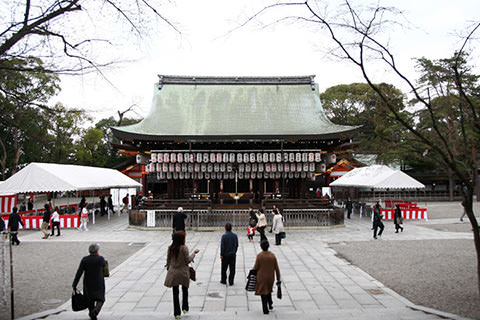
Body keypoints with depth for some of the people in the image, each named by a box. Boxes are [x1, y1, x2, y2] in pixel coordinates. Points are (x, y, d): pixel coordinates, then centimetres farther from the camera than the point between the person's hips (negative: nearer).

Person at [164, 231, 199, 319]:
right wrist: (194, 253, 0)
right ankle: (185, 307, 23)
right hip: (183, 272, -3)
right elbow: (188, 260, -12)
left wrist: (168, 268, 18)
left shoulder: (170, 248, -3)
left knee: (175, 293, 10)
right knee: (185, 290, 22)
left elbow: (168, 260, 4)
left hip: (173, 273, 3)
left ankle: (177, 313, 14)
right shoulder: (184, 248, -16)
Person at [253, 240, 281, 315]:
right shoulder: (272, 255, -8)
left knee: (263, 293, 9)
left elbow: (256, 267, -9)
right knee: (269, 290, 28)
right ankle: (270, 304, 24)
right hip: (271, 277, 3)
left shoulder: (259, 256, -16)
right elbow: (276, 268, -3)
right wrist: (278, 279, 4)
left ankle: (265, 310, 10)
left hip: (262, 277, -3)